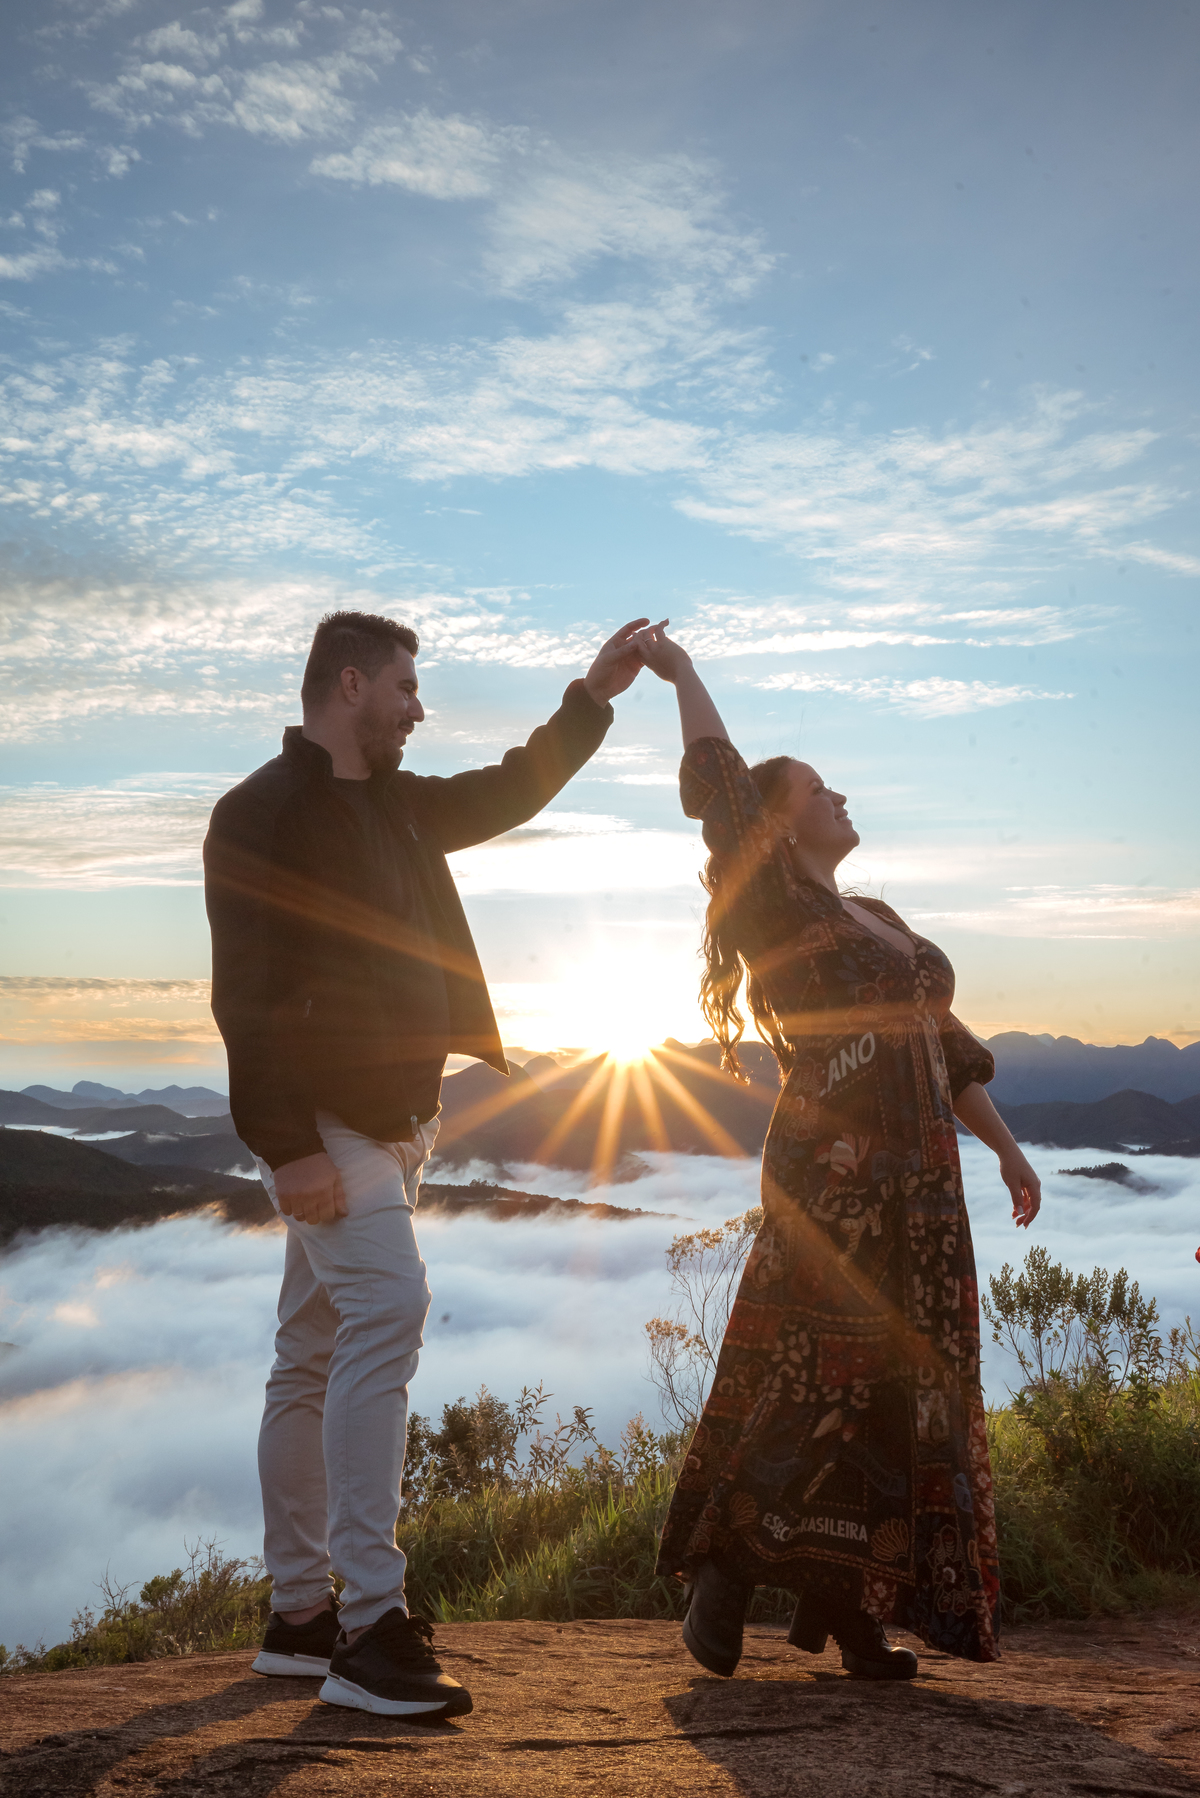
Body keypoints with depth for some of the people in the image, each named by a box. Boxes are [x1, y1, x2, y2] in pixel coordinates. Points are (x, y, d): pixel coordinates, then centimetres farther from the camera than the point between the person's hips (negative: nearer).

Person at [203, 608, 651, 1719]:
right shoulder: (265, 812, -10)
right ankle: (371, 1627, -20)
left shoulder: (397, 806, 17)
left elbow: (503, 794, 34)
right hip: (322, 1123, -9)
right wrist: (288, 1146, -23)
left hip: (389, 1119, 9)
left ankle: (299, 1617, 19)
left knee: (317, 1358, 11)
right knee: (388, 1306, -21)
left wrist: (593, 697, 31)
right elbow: (246, 994, -17)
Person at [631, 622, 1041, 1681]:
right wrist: (681, 670, -4)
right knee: (810, 1377, -8)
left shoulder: (878, 920, 21)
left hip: (919, 1189, 8)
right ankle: (723, 1585, 5)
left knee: (898, 1386, 7)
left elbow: (947, 1047, 23)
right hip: (832, 1180, -8)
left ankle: (845, 1606, 15)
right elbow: (718, 784, -13)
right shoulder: (775, 907, -3)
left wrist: (1005, 1147, 19)